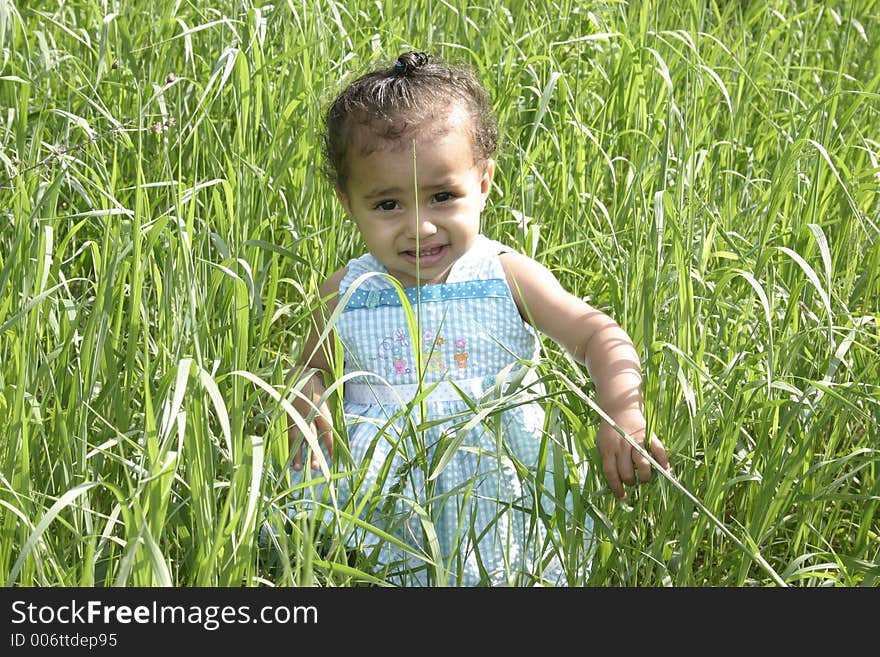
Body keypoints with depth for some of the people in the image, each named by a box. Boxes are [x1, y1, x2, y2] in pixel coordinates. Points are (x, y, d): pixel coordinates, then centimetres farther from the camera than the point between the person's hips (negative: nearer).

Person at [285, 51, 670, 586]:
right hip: (377, 496, 2)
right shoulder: (346, 294, 1)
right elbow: (315, 369, 16)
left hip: (497, 492, -2)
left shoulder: (506, 276, -4)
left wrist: (623, 418, -25)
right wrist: (305, 396, -8)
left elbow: (601, 338, -7)